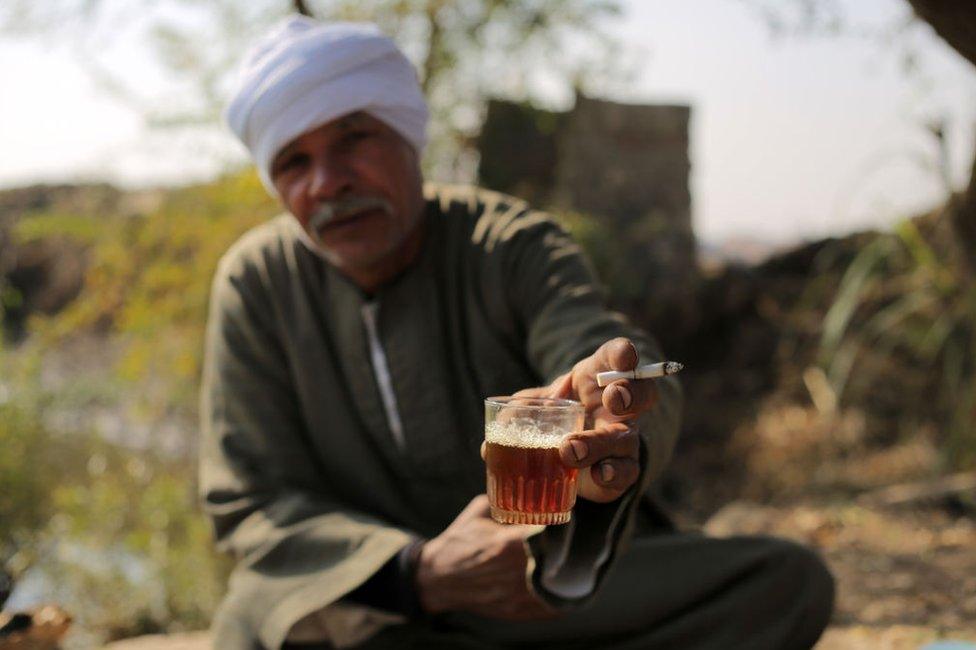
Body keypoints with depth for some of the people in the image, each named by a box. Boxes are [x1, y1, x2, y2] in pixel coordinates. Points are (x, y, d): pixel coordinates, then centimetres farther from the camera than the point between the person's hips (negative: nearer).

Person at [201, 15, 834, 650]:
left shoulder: (514, 244, -9)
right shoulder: (254, 282, -6)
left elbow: (642, 381, -27)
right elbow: (251, 505, -8)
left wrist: (615, 445, -53)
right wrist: (421, 574, -25)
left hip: (570, 580, 1)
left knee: (790, 581, -18)